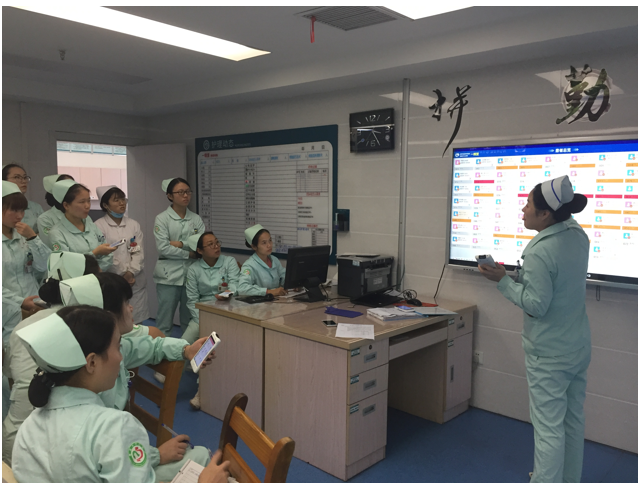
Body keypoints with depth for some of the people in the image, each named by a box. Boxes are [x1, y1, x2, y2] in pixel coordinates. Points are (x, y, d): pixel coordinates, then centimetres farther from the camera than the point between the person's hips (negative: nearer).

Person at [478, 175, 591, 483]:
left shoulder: (539, 253, -25)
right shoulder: (578, 236, 2)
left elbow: (536, 305, -22)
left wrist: (503, 281, -15)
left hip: (549, 355, -9)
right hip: (579, 347, 9)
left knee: (548, 427, 1)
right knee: (573, 419, 21)